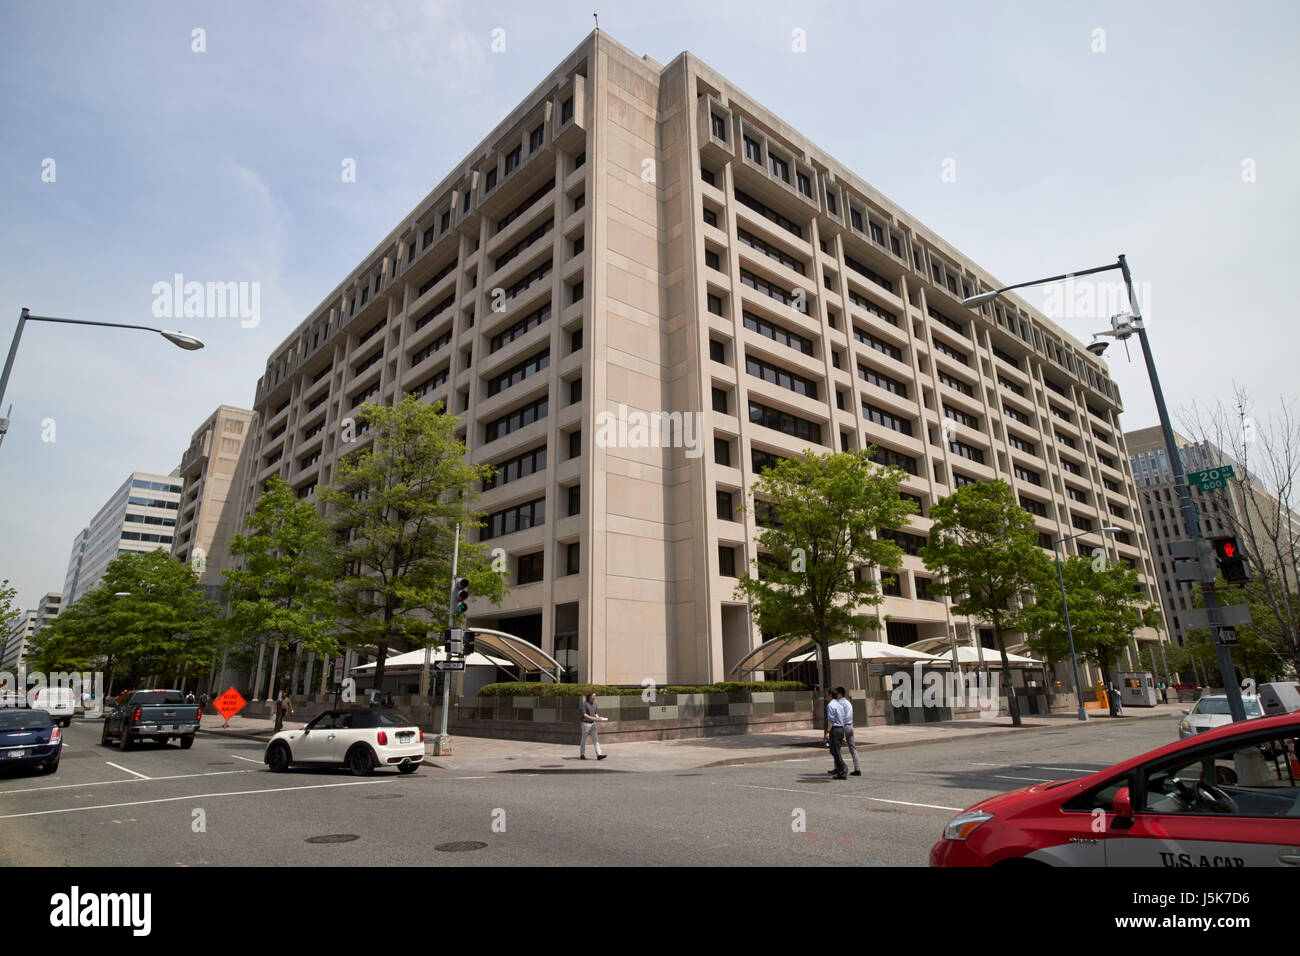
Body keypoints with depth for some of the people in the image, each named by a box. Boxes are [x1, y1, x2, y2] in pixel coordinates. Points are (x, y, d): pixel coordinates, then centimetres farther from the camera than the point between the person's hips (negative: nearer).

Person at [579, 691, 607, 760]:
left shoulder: (594, 704, 11)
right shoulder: (585, 703, -10)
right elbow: (584, 714, -16)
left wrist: (598, 718, -1)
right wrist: (591, 718, -29)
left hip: (593, 724, 6)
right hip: (586, 723, -6)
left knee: (595, 739, -4)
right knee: (584, 740, 6)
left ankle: (599, 755, -11)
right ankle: (582, 755, 20)